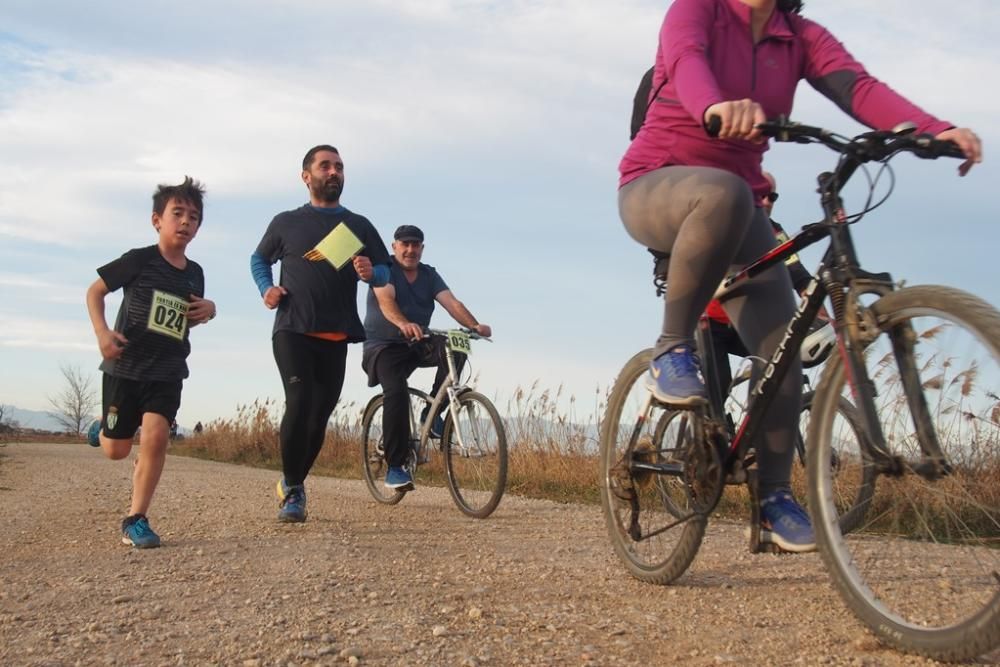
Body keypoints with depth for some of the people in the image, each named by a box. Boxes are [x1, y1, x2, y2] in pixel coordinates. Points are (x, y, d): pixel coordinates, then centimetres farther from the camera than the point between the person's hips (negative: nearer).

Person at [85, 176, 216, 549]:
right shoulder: (139, 260, -8)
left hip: (167, 372, 3)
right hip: (125, 367, -3)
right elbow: (95, 291, -1)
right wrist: (101, 332, -17)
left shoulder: (194, 273, 6)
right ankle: (103, 428, 45)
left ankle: (136, 520, -4)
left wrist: (207, 310, 0)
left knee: (155, 437, -16)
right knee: (115, 450, 7)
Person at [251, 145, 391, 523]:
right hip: (292, 330, -2)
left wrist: (371, 273, -13)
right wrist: (266, 288, 2)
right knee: (300, 402, -19)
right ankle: (292, 489, -4)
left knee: (320, 414, 5)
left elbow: (385, 271, 10)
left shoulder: (358, 226, 12)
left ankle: (293, 484, 26)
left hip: (336, 336, 2)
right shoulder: (286, 223, 9)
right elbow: (259, 258, 22)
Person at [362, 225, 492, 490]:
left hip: (417, 344, 4)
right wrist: (403, 324, -47)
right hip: (383, 346, -4)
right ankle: (394, 467, -22)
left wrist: (474, 325, -28)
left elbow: (451, 302, -8)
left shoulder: (429, 275, 8)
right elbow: (386, 300, -25)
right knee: (396, 392, -29)